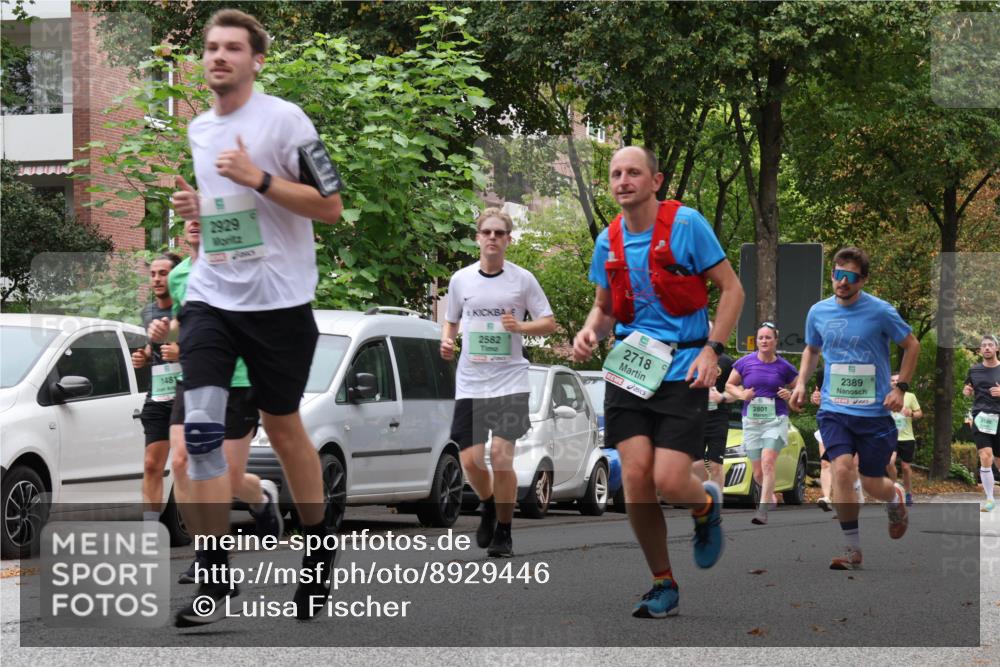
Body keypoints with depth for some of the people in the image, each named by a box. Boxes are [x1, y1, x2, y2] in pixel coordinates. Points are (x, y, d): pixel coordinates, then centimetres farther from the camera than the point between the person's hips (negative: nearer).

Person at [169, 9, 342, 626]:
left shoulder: (284, 119, -8)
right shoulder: (196, 130, 12)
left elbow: (331, 206, -11)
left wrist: (259, 178, -21)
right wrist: (191, 206, 4)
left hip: (278, 299, -5)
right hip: (211, 296, 5)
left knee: (282, 426, 8)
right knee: (200, 424, -10)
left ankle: (320, 550, 30)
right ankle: (217, 578, -6)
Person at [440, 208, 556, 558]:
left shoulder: (522, 279, 0)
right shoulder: (461, 279, 7)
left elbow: (549, 322, 4)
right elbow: (451, 321, 20)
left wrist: (520, 326, -14)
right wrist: (446, 341, -2)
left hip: (510, 380, -2)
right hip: (470, 382, 2)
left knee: (501, 454, -13)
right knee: (470, 459, -3)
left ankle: (503, 533, 2)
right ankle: (488, 505, 30)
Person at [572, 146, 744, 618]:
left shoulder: (686, 224, -7)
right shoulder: (608, 242, 8)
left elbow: (731, 288, -3)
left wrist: (712, 350, -13)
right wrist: (589, 332, -1)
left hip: (682, 370, -4)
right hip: (628, 368, 4)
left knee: (669, 481, -14)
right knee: (636, 477, -7)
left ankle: (707, 505, 24)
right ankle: (662, 584, 9)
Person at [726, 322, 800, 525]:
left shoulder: (784, 367, 0)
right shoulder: (745, 363, 3)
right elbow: (729, 385, 12)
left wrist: (790, 395, -10)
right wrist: (741, 394, -7)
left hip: (776, 420, -3)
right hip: (751, 422, 3)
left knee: (768, 462, -21)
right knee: (758, 472, 6)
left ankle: (763, 511, -25)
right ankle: (770, 495, 37)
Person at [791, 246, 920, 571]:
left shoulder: (880, 312, -10)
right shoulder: (818, 312, 1)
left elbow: (912, 345, 3)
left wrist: (900, 388, -5)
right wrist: (802, 381, 5)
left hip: (874, 411, -2)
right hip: (834, 410, 2)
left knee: (872, 484, 3)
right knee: (841, 468, -20)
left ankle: (895, 498, 43)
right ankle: (852, 549, -9)